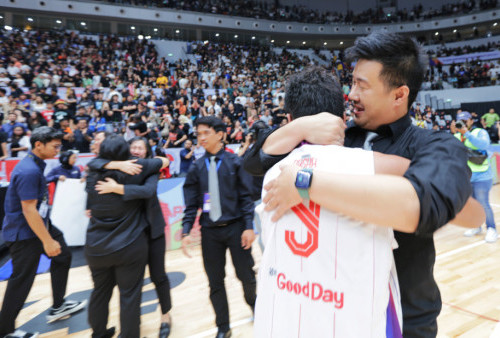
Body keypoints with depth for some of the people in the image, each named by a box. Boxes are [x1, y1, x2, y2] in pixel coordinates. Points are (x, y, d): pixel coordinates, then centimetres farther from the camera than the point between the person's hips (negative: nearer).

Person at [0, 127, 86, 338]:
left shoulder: (35, 165, 5)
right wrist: (47, 242, -24)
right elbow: (28, 210, -27)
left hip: (40, 224, 10)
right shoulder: (29, 171, -26)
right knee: (21, 281, 2)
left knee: (63, 256, 16)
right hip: (24, 235, -10)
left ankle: (58, 307, 29)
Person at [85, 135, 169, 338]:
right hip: (129, 246, -4)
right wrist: (153, 162, 20)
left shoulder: (92, 175, -1)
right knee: (129, 295, 5)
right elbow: (164, 161, 1)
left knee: (100, 291, 20)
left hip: (96, 247, 5)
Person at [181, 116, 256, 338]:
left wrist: (249, 226, -9)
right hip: (209, 231, 2)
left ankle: (253, 303, 41)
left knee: (246, 276, 7)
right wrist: (186, 231, -5)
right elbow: (191, 203, 4)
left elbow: (246, 196, -3)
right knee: (215, 282, 10)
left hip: (235, 227, -2)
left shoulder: (234, 162, -2)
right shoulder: (197, 168, 4)